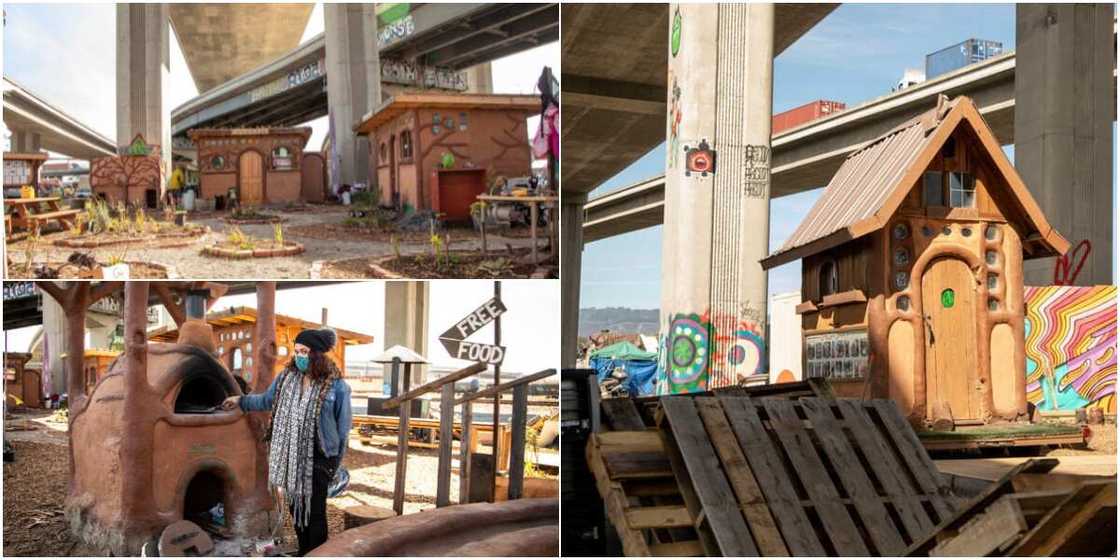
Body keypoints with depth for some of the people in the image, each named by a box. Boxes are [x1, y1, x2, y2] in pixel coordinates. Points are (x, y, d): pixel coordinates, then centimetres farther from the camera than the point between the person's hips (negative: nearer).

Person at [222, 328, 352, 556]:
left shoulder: (336, 385, -12)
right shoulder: (286, 377, 3)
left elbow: (343, 426, -5)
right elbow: (267, 400, 21)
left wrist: (336, 460, -3)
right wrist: (241, 401, 19)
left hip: (318, 457, -6)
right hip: (290, 454, 6)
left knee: (315, 510, -2)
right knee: (295, 505, 15)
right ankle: (304, 553, 30)